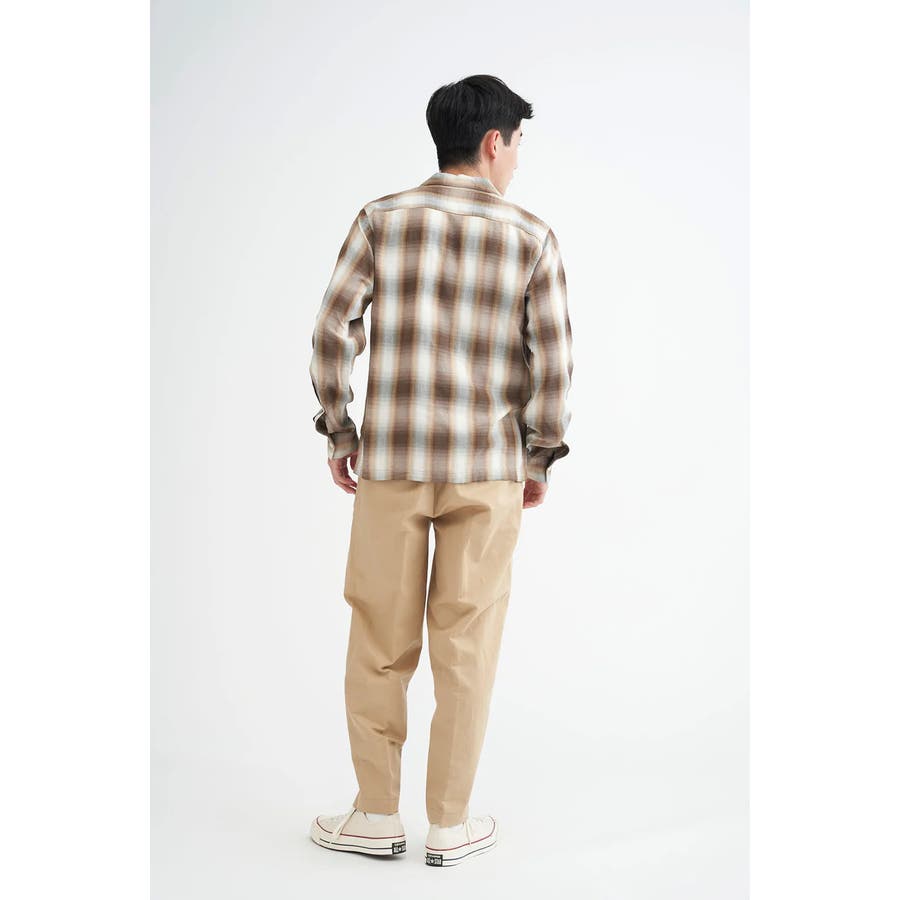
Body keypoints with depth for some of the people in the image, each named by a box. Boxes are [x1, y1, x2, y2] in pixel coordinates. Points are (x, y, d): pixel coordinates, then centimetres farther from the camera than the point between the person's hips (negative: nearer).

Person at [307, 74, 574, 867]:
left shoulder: (382, 220, 0)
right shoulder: (532, 237, -1)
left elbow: (334, 331, -4)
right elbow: (555, 361, -5)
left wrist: (338, 432, 7)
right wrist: (541, 459, 7)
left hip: (389, 463, 1)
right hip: (488, 471, 0)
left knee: (379, 643, 12)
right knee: (467, 648, 9)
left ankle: (377, 816, 23)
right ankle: (450, 826, 19)